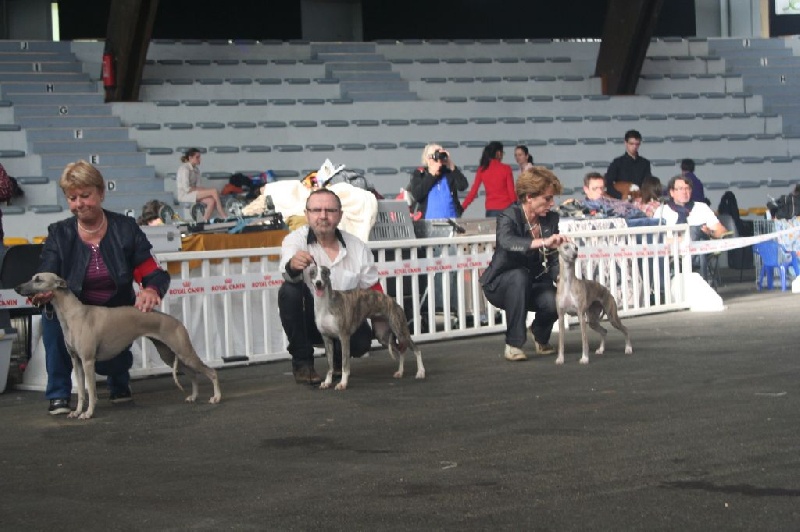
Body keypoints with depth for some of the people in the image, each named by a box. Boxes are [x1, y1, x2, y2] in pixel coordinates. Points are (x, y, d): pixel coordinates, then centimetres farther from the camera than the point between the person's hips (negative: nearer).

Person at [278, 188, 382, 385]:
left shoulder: (357, 247, -2)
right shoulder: (295, 240, -11)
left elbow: (373, 290, 5)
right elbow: (289, 272, -34)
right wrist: (293, 264, -59)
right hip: (308, 319, -1)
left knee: (362, 339, -29)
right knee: (289, 291, -30)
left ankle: (339, 358, 11)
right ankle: (302, 363, -16)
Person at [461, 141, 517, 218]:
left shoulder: (482, 170, 2)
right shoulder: (506, 169, -4)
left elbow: (473, 191, 1)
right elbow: (511, 191, -3)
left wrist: (462, 208, 8)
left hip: (490, 210, 3)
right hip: (505, 208, -3)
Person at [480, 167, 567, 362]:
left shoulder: (551, 219, -3)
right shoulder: (509, 216, -20)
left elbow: (554, 261, -3)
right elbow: (506, 242, -43)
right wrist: (543, 242, -55)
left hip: (534, 284, 4)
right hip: (500, 284, -4)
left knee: (554, 301, -28)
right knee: (520, 275, -37)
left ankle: (540, 335, 9)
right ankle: (513, 344, -26)